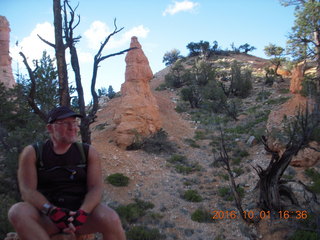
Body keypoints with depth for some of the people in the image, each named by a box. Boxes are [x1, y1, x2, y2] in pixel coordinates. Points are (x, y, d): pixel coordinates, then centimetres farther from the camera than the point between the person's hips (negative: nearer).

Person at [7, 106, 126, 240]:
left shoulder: (88, 152, 4)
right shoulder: (32, 153, 2)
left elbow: (96, 188, -6)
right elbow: (27, 190, -9)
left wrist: (82, 213, -25)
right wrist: (52, 211, -26)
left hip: (82, 211, 0)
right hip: (47, 216, 1)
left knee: (110, 219, -31)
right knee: (17, 212, -30)